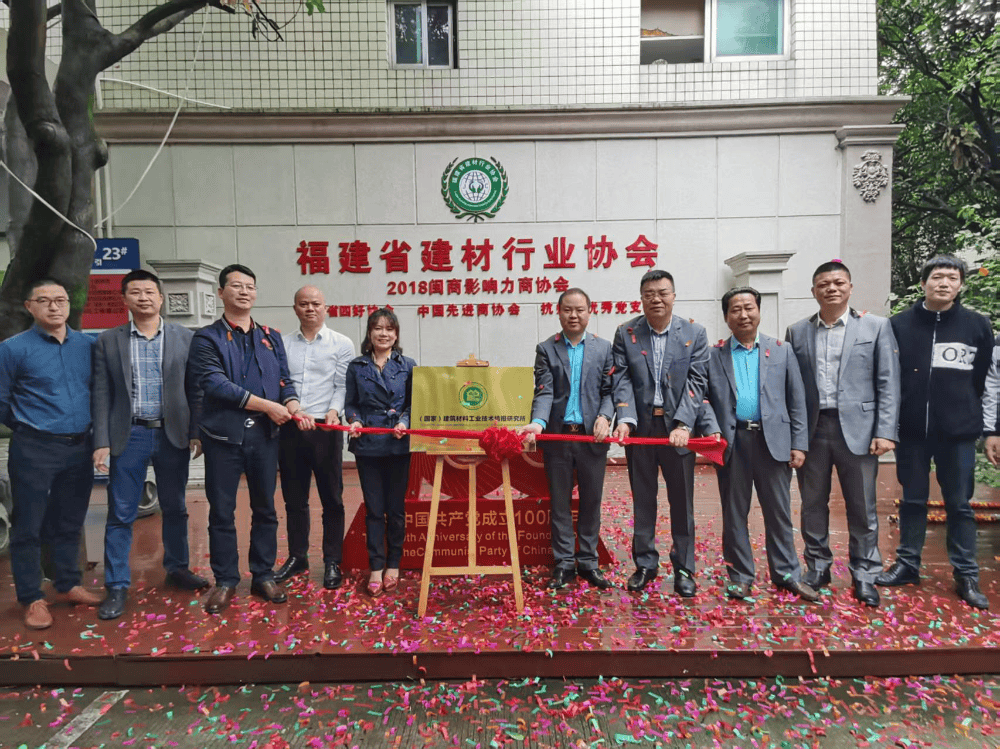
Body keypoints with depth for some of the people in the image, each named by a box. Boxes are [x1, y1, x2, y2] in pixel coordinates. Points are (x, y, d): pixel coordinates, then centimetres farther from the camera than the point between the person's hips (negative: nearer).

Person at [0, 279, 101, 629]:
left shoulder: (87, 345, 4)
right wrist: (28, 428, 8)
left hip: (80, 448, 4)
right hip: (34, 450, -3)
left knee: (69, 523, 15)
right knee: (28, 526, 5)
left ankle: (68, 584, 29)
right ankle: (32, 598, 18)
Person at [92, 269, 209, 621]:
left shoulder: (185, 338, 2)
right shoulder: (108, 341, 3)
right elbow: (101, 395, 1)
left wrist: (197, 432, -2)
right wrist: (101, 442, -4)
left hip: (173, 435, 1)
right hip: (128, 436, 0)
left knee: (175, 509, 13)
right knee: (120, 515, 3)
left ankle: (177, 568, 30)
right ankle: (117, 586, 14)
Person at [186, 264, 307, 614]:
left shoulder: (271, 337, 12)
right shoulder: (207, 338, -1)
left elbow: (284, 381, 10)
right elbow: (214, 383, -14)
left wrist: (293, 407, -12)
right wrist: (267, 405, -17)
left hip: (264, 435, 3)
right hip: (223, 436, -3)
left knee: (265, 509, 10)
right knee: (222, 512, 6)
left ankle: (263, 575, 24)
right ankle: (225, 581, 20)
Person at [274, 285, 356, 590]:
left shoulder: (341, 344, 3)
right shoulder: (282, 344, 10)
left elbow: (342, 386, -2)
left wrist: (333, 410, -17)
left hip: (325, 428, -2)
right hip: (289, 428, 3)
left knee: (332, 499, 3)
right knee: (294, 499, 12)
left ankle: (332, 561, 15)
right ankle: (297, 557, 26)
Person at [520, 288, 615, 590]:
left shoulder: (603, 348, 7)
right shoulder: (546, 349, 4)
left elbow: (608, 390, 3)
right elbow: (544, 392, -6)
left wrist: (604, 416, -15)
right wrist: (538, 423, -23)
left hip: (592, 436, 1)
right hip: (557, 435, 0)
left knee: (591, 501, 9)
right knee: (560, 502, 8)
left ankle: (588, 562, 22)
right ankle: (564, 563, 19)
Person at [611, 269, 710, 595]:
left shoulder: (695, 333, 1)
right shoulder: (625, 333, 2)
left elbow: (696, 382, -6)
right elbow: (622, 381, -5)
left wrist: (683, 424, -18)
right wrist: (625, 419, -20)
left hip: (677, 428, 0)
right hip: (639, 427, 1)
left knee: (682, 501, 7)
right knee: (642, 500, 11)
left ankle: (684, 568, 22)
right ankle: (645, 564, 24)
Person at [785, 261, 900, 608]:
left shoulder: (876, 326, 3)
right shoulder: (797, 332, 8)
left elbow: (888, 383, -1)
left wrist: (886, 432, -8)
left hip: (857, 429, -2)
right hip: (811, 429, 2)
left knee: (862, 508, 6)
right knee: (812, 504, 11)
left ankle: (864, 574, 21)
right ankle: (818, 566, 26)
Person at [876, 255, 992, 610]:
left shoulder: (978, 326, 1)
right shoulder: (899, 324, 1)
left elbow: (989, 382, 4)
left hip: (958, 432, 0)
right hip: (911, 430, 1)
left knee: (960, 504, 8)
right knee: (913, 500, 12)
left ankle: (966, 575, 20)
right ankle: (907, 564, 24)